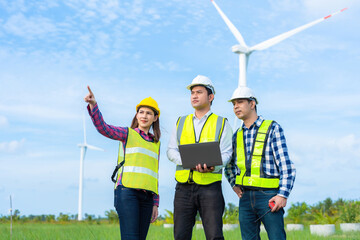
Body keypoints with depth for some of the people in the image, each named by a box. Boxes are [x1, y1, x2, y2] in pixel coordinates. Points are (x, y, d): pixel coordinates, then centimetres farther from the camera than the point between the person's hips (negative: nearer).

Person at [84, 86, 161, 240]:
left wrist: (155, 204, 15)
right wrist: (93, 105, -25)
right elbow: (103, 128, -9)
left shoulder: (156, 143, 21)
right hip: (127, 191, -5)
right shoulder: (128, 134, 9)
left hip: (147, 196, 5)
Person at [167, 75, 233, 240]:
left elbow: (226, 153, 0)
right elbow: (171, 151, 10)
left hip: (210, 185, -3)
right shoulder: (181, 122, 18)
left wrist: (212, 166, -22)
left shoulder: (222, 123, 9)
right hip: (184, 186, 3)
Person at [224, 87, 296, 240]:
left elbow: (286, 166, -6)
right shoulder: (237, 135, 14)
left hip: (268, 197, -5)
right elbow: (229, 165, 30)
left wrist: (283, 195, -16)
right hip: (246, 197, 5)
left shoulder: (272, 129, -1)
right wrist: (234, 185, 13)